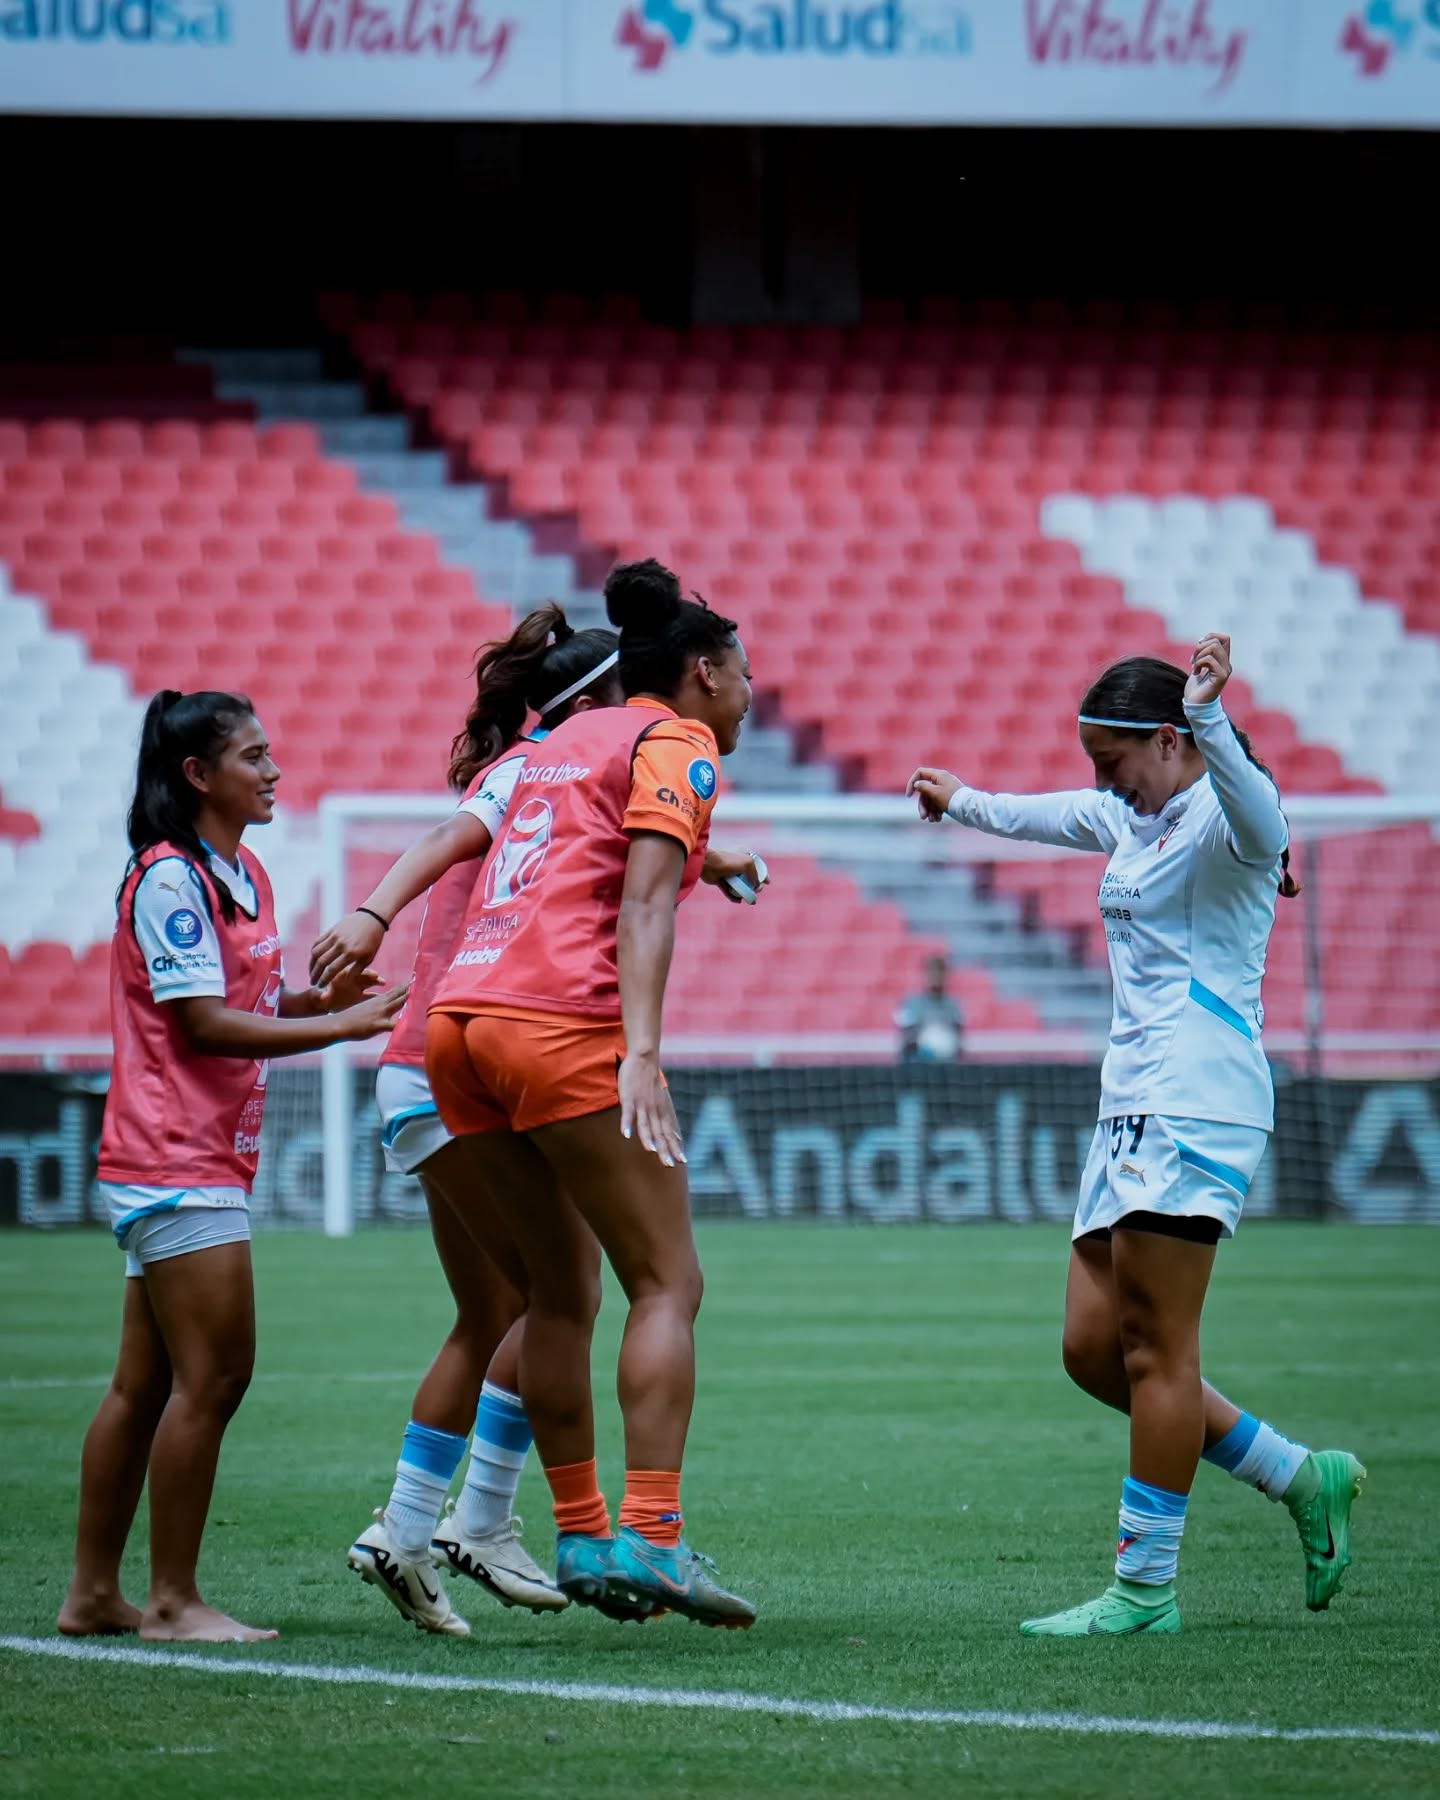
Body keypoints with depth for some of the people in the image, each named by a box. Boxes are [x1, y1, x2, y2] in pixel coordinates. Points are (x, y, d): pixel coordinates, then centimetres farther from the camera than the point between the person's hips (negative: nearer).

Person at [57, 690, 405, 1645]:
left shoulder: (244, 876, 15)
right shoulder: (170, 878, -13)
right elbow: (203, 1023, -19)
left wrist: (315, 997, 5)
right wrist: (341, 1025, -21)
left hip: (208, 1162, 10)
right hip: (177, 1165, -10)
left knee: (147, 1384, 11)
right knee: (213, 1376, -10)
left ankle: (94, 1594, 15)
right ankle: (172, 1601, -7)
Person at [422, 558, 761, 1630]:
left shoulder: (568, 738, 25)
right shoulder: (676, 746, 2)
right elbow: (645, 899, -11)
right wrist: (641, 1051, -20)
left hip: (461, 1018, 8)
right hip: (563, 1024, -8)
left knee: (562, 1294, 14)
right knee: (668, 1282, -6)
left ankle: (582, 1538, 15)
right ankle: (652, 1538, -16)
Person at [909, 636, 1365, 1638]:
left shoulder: (1228, 819, -8)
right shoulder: (1131, 819, 20)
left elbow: (1252, 809, -34)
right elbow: (1043, 815, 42)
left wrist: (1207, 711, -51)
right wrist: (963, 803, 58)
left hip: (1199, 1107, -10)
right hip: (1133, 1107, 10)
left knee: (1154, 1349, -9)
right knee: (1095, 1348, 5)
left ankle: (1146, 1587, -6)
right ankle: (1302, 1479, 13)